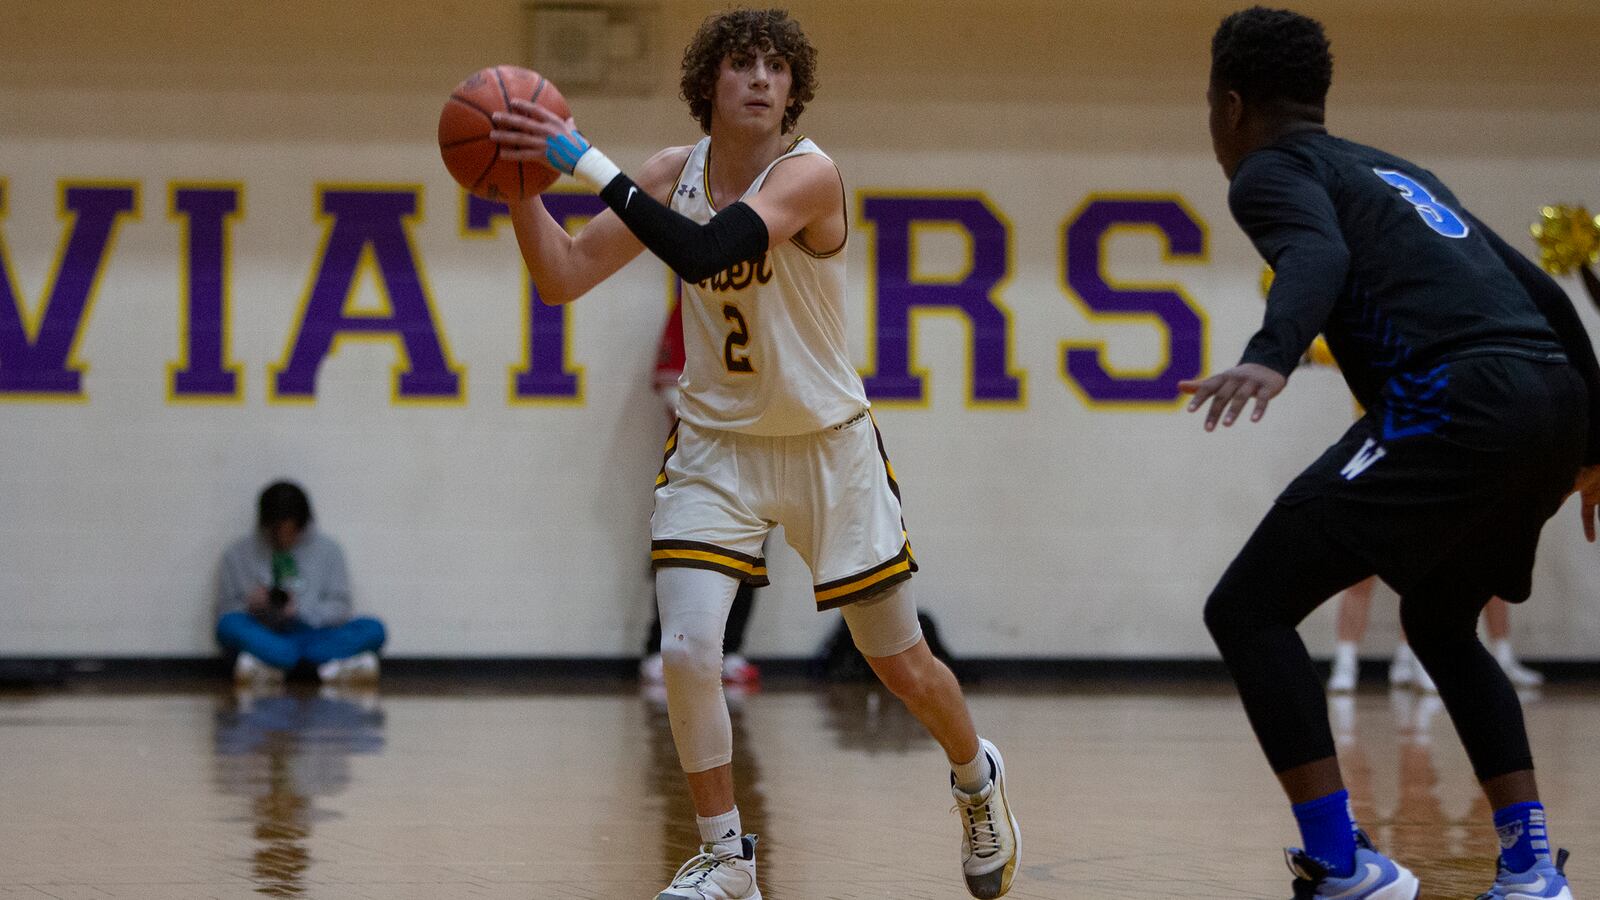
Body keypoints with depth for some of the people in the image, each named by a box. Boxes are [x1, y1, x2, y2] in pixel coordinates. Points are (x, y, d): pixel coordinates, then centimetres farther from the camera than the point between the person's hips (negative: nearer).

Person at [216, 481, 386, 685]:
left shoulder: (327, 550, 9)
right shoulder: (239, 555, 8)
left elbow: (339, 608, 5)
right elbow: (225, 611, 7)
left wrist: (300, 611, -13)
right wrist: (251, 606, -15)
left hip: (313, 635, 1)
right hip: (265, 638, -1)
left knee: (373, 630, -24)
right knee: (229, 625, -33)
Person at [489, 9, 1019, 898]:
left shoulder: (809, 174, -22)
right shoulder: (677, 172, -4)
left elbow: (702, 254, -38)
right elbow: (563, 278, -6)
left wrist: (586, 160, -40)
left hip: (827, 446, -3)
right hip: (717, 444, 3)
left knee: (901, 663, 8)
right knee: (688, 650, -15)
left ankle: (979, 779, 40)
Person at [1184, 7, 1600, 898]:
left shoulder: (1271, 171, 8)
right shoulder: (1396, 170, 32)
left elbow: (1318, 258, -16)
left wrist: (1270, 357, -35)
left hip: (1456, 401, -8)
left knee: (1248, 610, 0)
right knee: (1442, 627, 30)